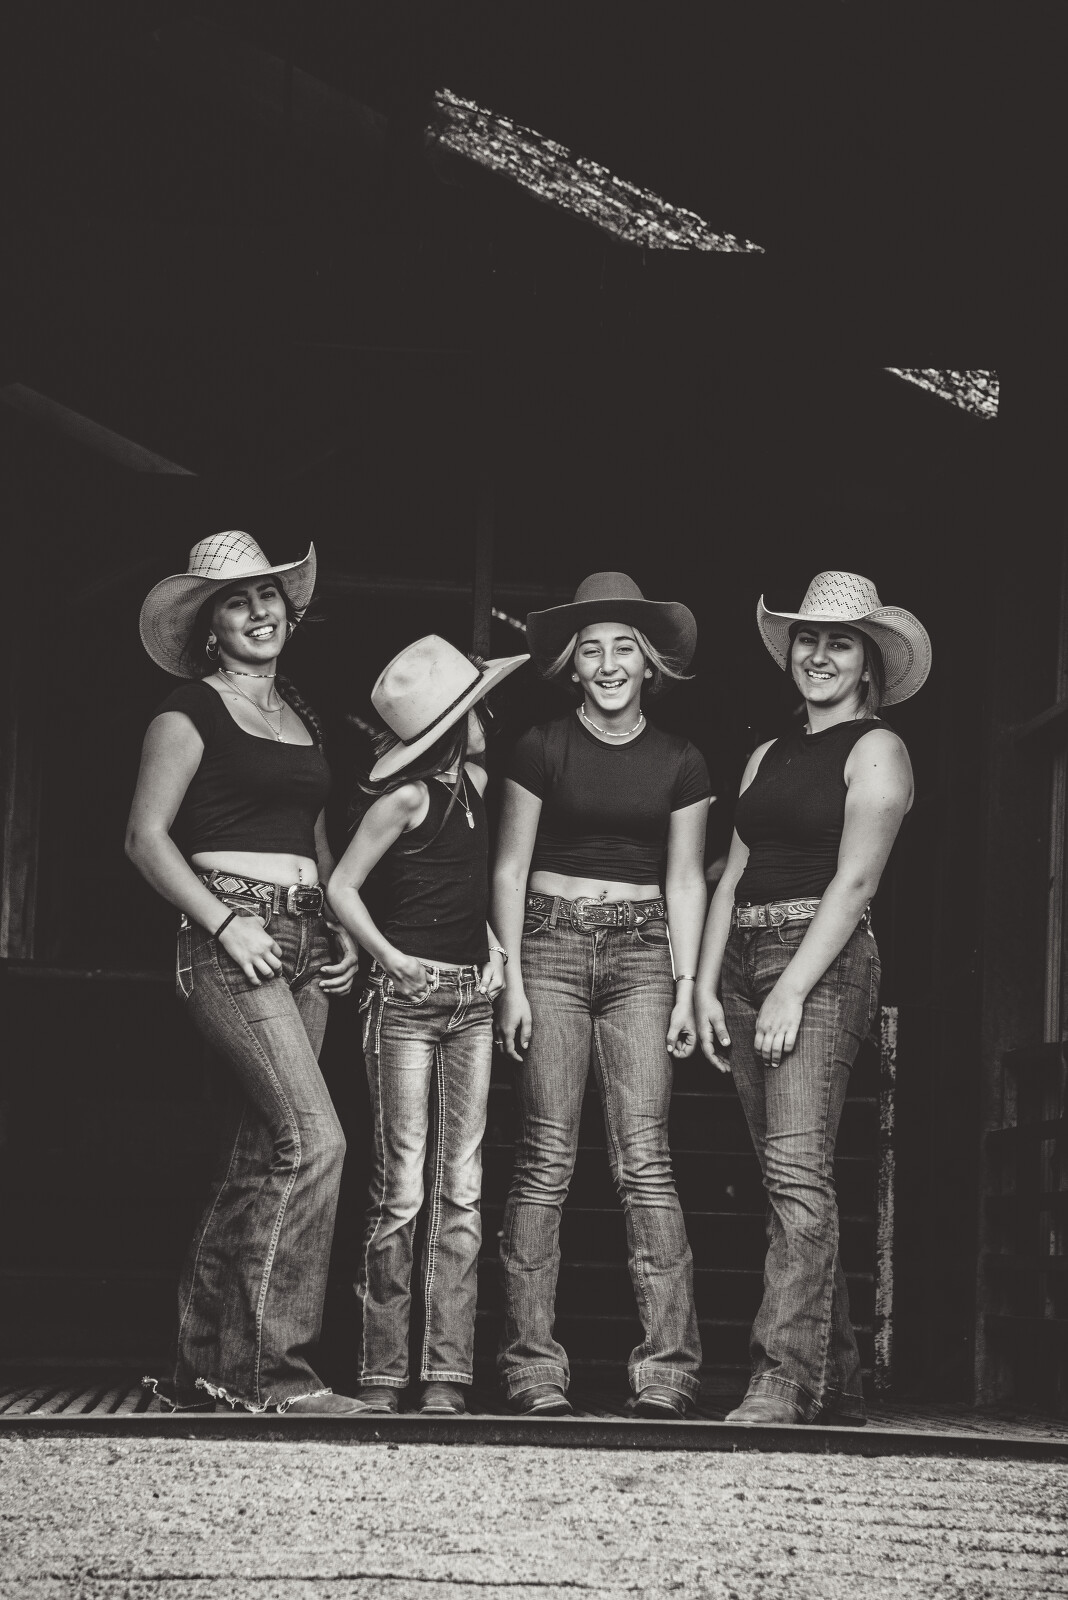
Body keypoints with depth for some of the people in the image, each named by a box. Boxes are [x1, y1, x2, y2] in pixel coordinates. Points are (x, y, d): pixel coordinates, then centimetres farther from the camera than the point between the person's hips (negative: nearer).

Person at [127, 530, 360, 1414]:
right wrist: (226, 923, -15)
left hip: (304, 942, 7)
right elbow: (146, 836, -6)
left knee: (260, 1157, 6)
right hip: (230, 936, -7)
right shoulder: (191, 712, -1)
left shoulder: (302, 715, 20)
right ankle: (272, 1366, -14)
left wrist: (340, 929, 13)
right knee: (313, 1140, -18)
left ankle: (205, 1363, 13)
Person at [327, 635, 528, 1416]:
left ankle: (447, 1372, 2)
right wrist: (390, 957, -15)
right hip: (409, 998, -7)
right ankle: (383, 1372, 0)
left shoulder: (472, 783, 12)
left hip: (473, 999, 7)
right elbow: (342, 887, -7)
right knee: (402, 1190, -6)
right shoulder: (408, 796, -8)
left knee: (461, 1190, 2)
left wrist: (489, 934, 11)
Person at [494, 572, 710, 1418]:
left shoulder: (680, 764, 8)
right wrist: (511, 982, -2)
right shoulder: (542, 749, 4)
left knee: (644, 1155, -8)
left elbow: (684, 879, 9)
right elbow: (510, 868, 5)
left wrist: (687, 986, 1)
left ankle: (668, 1367, -7)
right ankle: (533, 1366, -2)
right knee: (547, 1156, -5)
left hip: (642, 951, 1)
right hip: (552, 943, -1)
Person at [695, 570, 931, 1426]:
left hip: (824, 961, -7)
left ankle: (785, 1376, -22)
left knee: (798, 1167, -18)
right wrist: (708, 986, 6)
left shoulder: (876, 750, 0)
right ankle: (837, 1383, 11)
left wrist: (793, 990, -18)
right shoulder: (768, 756, 21)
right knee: (790, 1176, 6)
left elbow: (855, 880, -11)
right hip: (746, 961, 7)